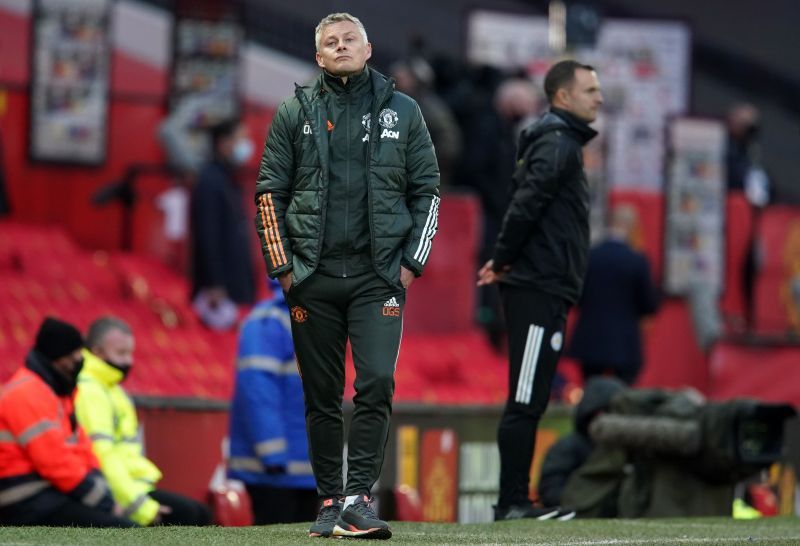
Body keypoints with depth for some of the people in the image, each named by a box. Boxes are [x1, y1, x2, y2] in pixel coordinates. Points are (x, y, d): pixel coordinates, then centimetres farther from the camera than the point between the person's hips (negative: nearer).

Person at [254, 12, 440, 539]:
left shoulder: (402, 111, 8)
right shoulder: (296, 112, 7)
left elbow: (427, 190, 10)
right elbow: (270, 191, 8)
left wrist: (411, 263, 1)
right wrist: (283, 267, 0)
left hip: (378, 277, -1)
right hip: (313, 278, 1)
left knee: (377, 384, -14)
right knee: (322, 396, 4)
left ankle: (358, 500, -14)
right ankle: (330, 501, 13)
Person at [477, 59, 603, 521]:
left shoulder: (560, 142, 21)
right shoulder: (557, 143, -10)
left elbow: (527, 205, 21)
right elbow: (527, 202, -21)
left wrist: (504, 261, 9)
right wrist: (504, 261, -12)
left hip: (547, 292, 10)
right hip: (538, 289, -10)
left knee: (531, 402, 10)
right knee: (525, 401, -8)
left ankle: (516, 503, 12)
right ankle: (512, 504, -8)